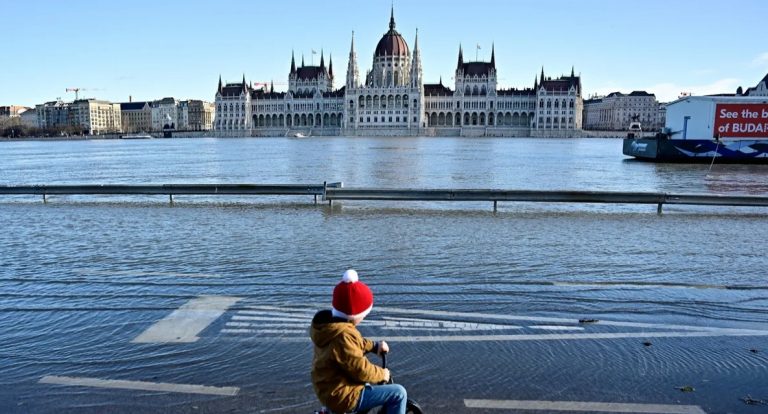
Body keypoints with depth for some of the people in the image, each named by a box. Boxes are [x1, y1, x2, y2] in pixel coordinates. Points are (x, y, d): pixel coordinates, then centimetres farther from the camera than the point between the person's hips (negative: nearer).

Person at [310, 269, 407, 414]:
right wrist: (382, 373, -7)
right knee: (398, 393, -7)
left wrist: (374, 346, 10)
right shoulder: (343, 336, -30)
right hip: (343, 396, -10)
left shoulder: (326, 323, 0)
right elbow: (361, 370, -24)